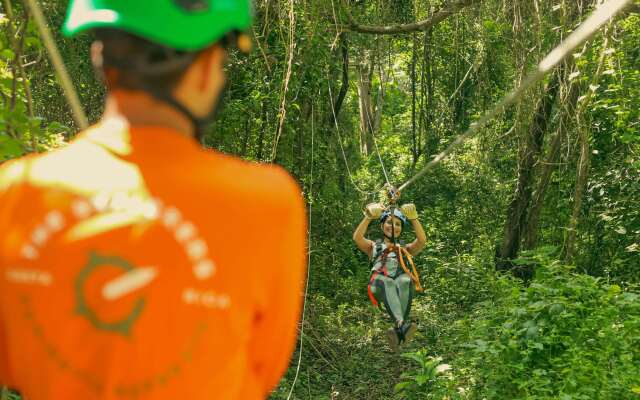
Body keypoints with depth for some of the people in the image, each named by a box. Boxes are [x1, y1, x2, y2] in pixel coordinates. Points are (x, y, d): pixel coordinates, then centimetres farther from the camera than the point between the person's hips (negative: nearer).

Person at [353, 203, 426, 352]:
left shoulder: (405, 249, 35)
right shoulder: (374, 247, 33)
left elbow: (422, 240, 15)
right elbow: (357, 237, 12)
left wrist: (413, 218, 9)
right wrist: (369, 216, 5)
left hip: (401, 281, 1)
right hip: (379, 285, -1)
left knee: (405, 281, -37)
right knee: (387, 282, -39)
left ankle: (397, 331, -52)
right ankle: (401, 324, -63)